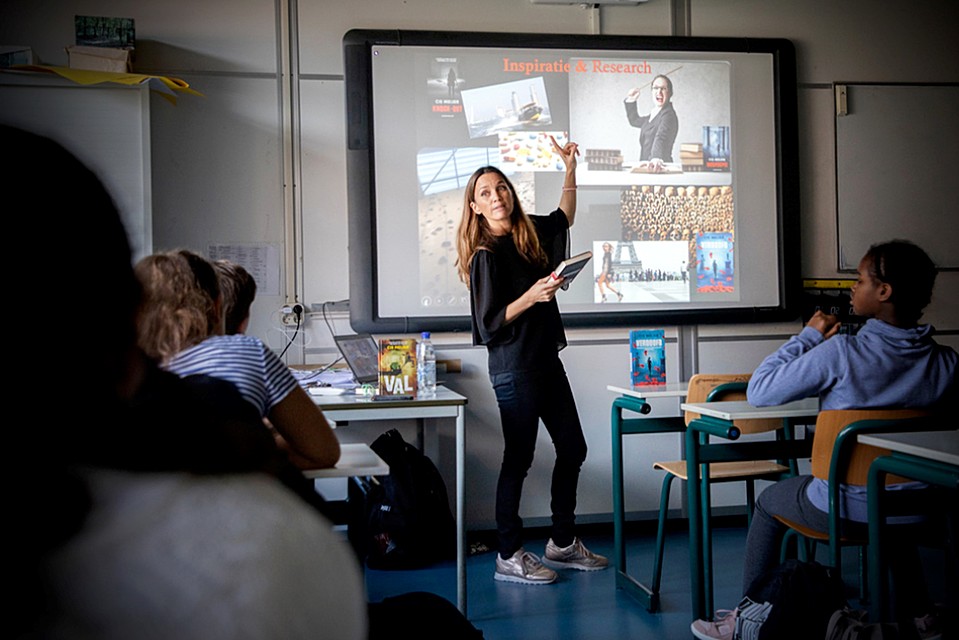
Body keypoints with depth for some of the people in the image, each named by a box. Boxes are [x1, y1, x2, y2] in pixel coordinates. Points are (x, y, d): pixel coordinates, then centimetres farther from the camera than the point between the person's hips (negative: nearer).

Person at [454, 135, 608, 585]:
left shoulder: (529, 233, 9)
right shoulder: (485, 255, -12)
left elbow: (564, 217, 31)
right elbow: (489, 325, -14)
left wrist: (570, 167, 23)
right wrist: (531, 297, -24)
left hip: (546, 359, 8)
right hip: (514, 368, -8)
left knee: (572, 449, 12)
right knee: (518, 458, -2)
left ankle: (563, 542, 26)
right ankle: (509, 557, 9)